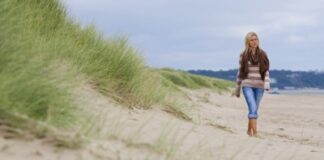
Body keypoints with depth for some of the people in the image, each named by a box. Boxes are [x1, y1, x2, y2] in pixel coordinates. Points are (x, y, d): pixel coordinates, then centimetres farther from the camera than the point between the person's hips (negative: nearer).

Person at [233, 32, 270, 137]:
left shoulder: (262, 54, 7)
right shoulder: (243, 55, 3)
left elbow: (266, 71, 5)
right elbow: (240, 72, 8)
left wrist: (267, 84, -10)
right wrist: (237, 89, 9)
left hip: (259, 86, 3)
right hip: (247, 85, -2)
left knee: (254, 109, 10)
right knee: (253, 109, -16)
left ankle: (249, 130, 26)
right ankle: (255, 133, -17)